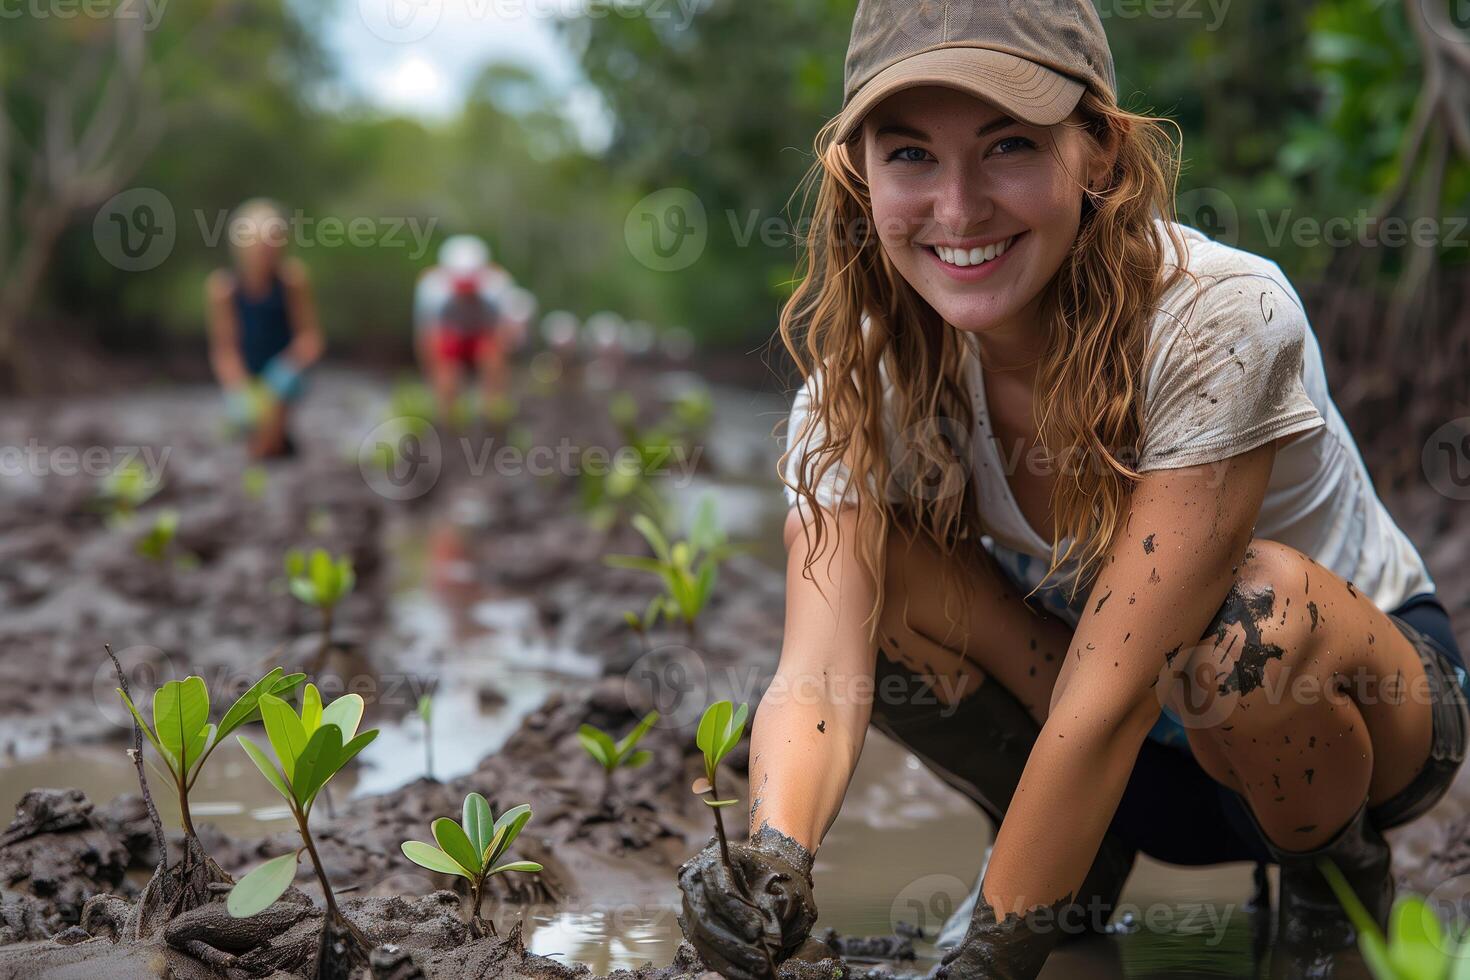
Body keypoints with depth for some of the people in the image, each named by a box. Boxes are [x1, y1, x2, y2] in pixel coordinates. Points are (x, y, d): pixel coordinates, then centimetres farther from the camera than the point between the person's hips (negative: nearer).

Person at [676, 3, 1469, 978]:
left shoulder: (1220, 322, -31)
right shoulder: (862, 381, -18)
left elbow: (1108, 699, -34)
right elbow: (820, 672, -31)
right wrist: (772, 855, -51)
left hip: (1358, 706, -3)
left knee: (1261, 602, -37)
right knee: (878, 575, -24)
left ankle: (1335, 871, -4)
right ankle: (1086, 864, 2)